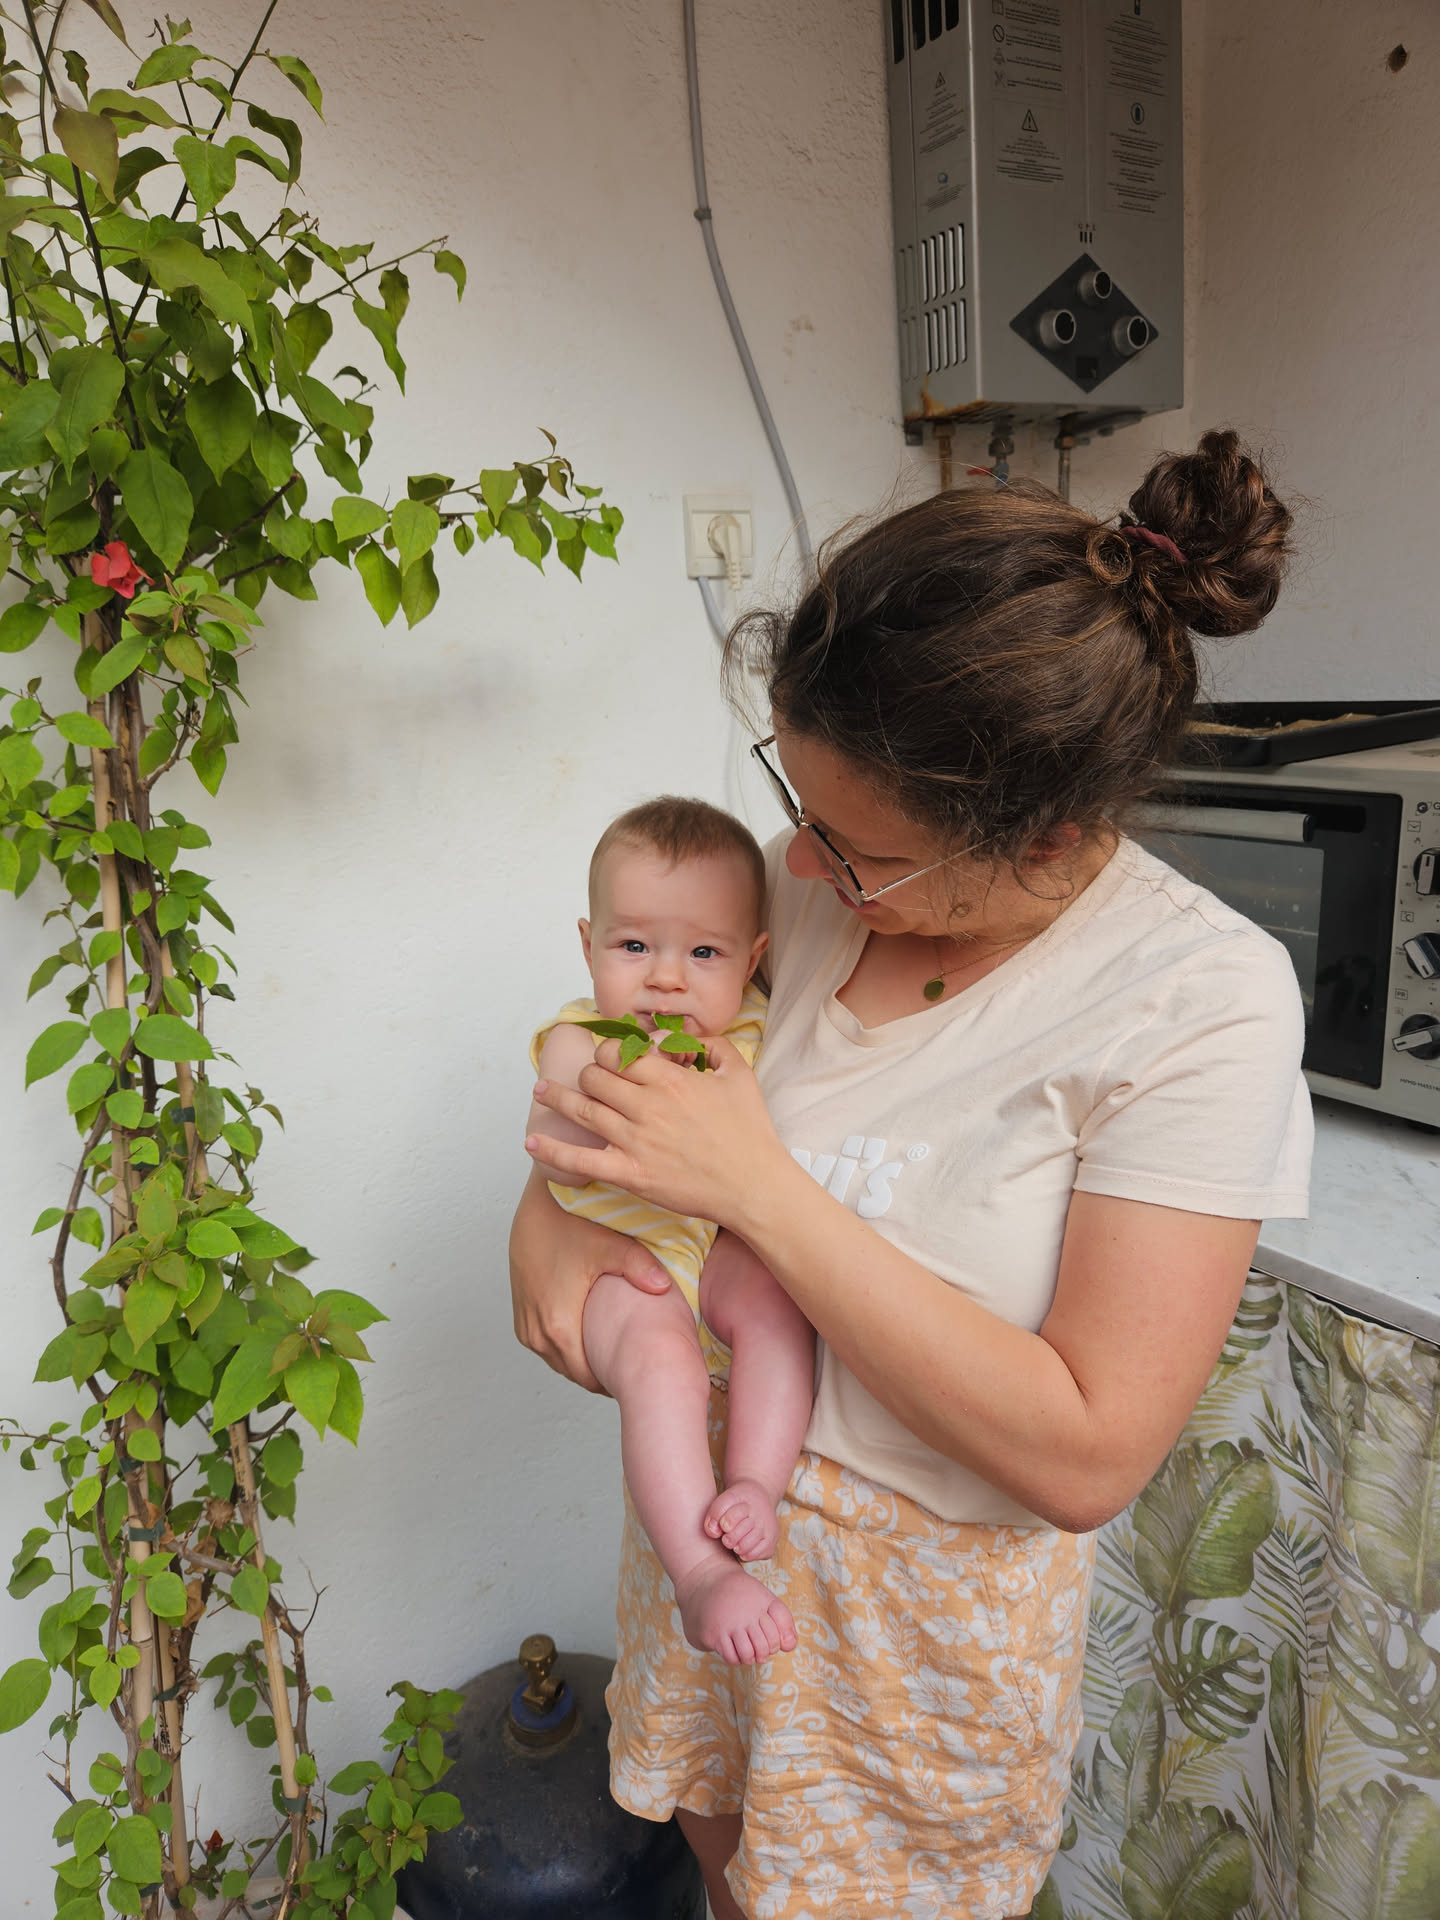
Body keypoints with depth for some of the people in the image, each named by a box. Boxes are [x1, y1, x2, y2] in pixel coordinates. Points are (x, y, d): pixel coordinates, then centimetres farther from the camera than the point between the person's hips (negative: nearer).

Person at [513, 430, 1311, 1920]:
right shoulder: (822, 878, -12)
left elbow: (1087, 1453, -27)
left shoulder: (1201, 1001, -25)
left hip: (925, 1574, -4)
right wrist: (551, 1200, -13)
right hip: (707, 1489, 5)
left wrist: (763, 1187, -30)